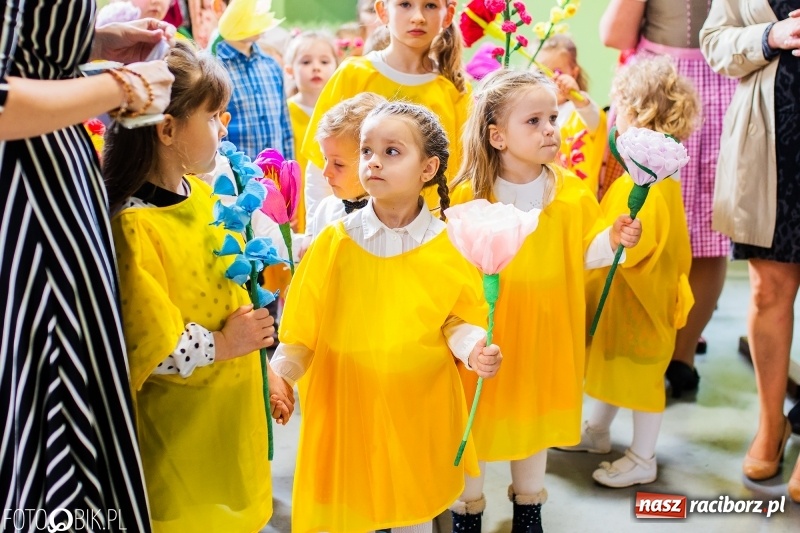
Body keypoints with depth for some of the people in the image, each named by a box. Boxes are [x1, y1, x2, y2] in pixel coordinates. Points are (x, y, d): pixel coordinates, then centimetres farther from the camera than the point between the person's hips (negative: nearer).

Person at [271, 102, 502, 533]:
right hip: (346, 404, 0)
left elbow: (458, 319, 3)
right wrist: (279, 371, -20)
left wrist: (472, 348, -16)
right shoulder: (335, 243, -8)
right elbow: (303, 326, -5)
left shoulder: (449, 246, -7)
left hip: (419, 407, 1)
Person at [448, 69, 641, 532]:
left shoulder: (572, 191, -4)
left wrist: (614, 240, -18)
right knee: (477, 415, 10)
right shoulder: (469, 196, -14)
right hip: (486, 333, -3)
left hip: (546, 332, 3)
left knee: (537, 412, 19)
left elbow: (583, 256, 0)